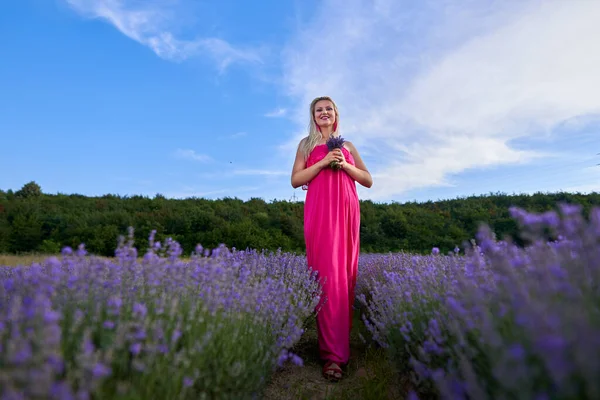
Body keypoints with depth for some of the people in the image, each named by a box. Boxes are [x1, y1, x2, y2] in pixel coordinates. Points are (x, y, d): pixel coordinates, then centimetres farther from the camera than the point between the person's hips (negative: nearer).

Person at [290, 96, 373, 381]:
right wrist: (323, 162, -6)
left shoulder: (347, 145, 20)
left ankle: (338, 341, 13)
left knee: (346, 273, -1)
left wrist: (345, 164, 0)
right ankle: (333, 353, -9)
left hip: (346, 210, 3)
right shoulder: (307, 143, 15)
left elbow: (368, 181, 15)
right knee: (327, 274, -11)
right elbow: (295, 180, 4)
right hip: (320, 210, -2)